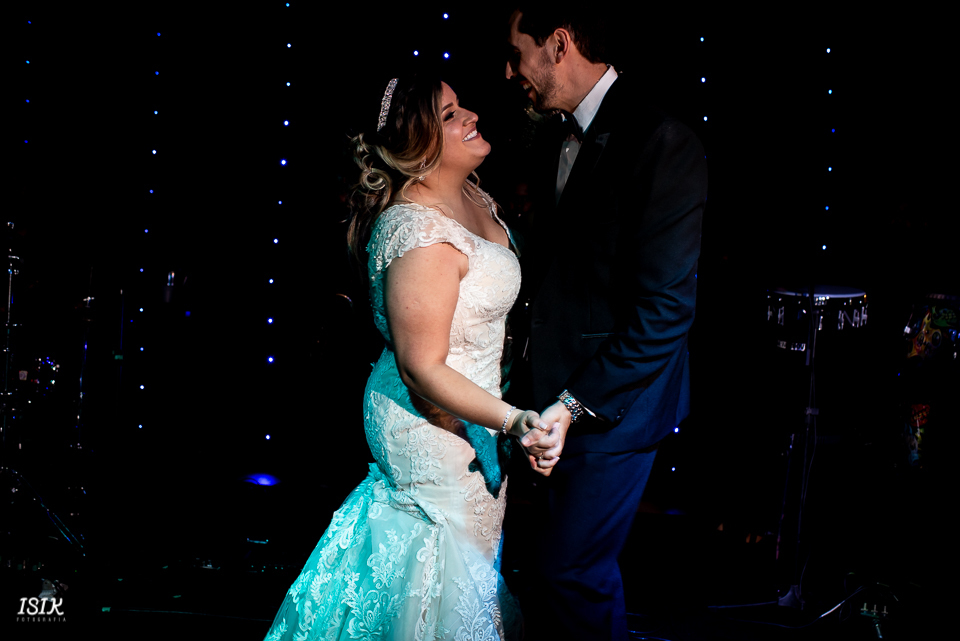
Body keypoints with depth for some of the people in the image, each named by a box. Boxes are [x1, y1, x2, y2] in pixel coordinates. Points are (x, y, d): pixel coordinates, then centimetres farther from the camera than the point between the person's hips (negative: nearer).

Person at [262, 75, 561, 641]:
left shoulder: (469, 196, 0)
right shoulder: (422, 236, -30)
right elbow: (422, 369, -28)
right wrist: (513, 421, -34)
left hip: (469, 406, 9)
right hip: (431, 421, -9)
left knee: (479, 547, 24)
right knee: (448, 555, 8)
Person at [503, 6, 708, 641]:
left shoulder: (661, 142, -17)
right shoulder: (565, 143, 10)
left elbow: (666, 309, -21)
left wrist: (575, 404, -22)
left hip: (616, 400, -7)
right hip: (565, 391, 8)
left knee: (575, 569, -2)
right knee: (575, 557, 16)